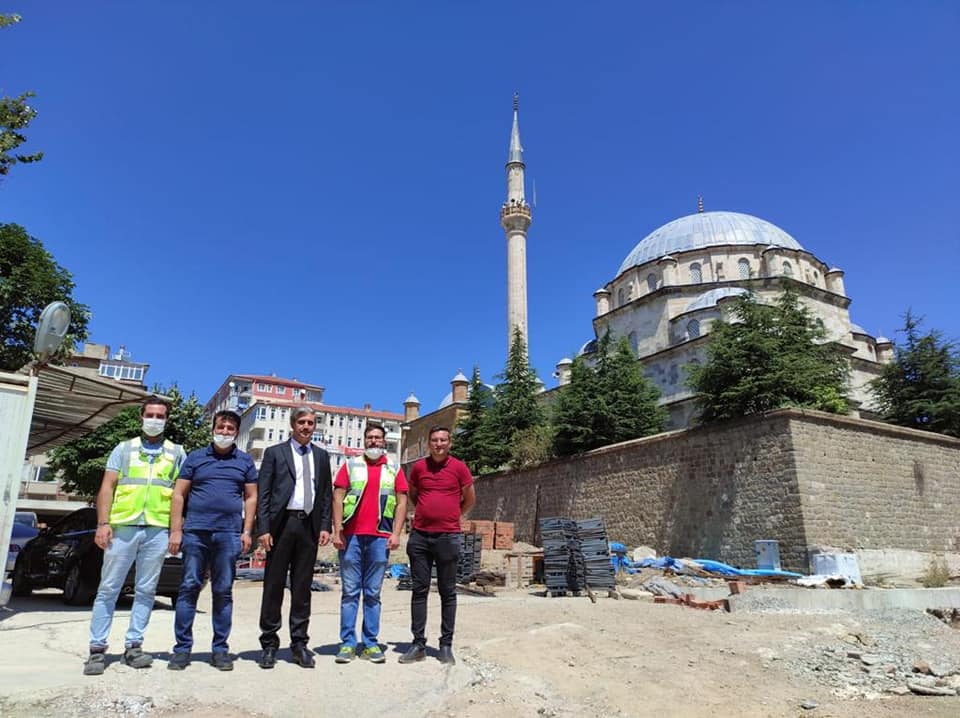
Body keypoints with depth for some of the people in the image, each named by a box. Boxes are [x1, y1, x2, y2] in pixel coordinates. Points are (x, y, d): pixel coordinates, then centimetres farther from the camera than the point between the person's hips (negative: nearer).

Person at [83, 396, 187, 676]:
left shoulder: (177, 452, 11)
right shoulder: (124, 448, 11)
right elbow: (107, 487, 5)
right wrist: (103, 523, -6)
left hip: (158, 529, 1)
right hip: (122, 526, 0)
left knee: (146, 591, 6)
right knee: (108, 589, 3)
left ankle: (133, 646, 15)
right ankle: (97, 649, 11)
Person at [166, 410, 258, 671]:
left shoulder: (245, 461, 10)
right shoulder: (195, 457, 8)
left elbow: (251, 497, 9)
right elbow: (179, 495, 6)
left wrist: (247, 531, 0)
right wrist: (176, 530, -2)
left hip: (229, 534, 0)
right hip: (195, 531, 0)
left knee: (223, 592, 5)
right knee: (188, 588, 1)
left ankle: (220, 649, 14)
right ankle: (182, 648, 12)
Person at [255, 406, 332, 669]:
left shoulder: (321, 456, 13)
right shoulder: (275, 453, 4)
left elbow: (327, 494, 12)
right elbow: (263, 493, -1)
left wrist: (325, 526, 2)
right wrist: (263, 528, -9)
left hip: (309, 525, 3)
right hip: (282, 523, -2)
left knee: (302, 587, 9)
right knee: (274, 584, 4)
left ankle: (299, 643, 17)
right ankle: (269, 644, 15)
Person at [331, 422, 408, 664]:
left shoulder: (394, 469, 10)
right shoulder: (351, 465, 8)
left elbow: (401, 503, 7)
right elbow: (338, 498, 4)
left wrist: (396, 533, -3)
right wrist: (337, 531, -5)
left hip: (380, 537, 1)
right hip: (351, 536, 0)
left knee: (373, 593, 7)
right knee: (350, 592, 4)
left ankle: (370, 644, 14)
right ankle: (348, 643, 11)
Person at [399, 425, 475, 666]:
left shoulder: (459, 468, -2)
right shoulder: (418, 467, 5)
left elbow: (470, 500, 10)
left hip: (448, 537, -2)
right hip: (420, 536, 2)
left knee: (448, 592, 6)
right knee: (419, 590, 6)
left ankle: (446, 645, 14)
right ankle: (418, 644, 14)